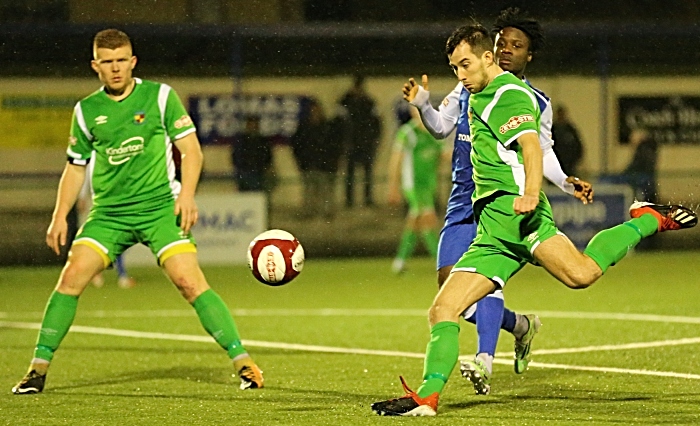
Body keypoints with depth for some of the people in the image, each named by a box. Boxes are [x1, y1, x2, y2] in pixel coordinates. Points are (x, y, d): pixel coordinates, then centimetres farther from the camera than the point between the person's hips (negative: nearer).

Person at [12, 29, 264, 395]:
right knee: (72, 276, -11)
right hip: (109, 212, 3)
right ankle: (39, 368, -2)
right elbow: (75, 167, 15)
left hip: (160, 205, -3)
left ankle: (242, 361, -9)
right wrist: (60, 216, 6)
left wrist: (187, 193, -15)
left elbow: (191, 148, -1)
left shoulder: (159, 96, -1)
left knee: (189, 281, -16)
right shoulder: (86, 111, 6)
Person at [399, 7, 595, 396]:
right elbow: (441, 127, 19)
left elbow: (542, 153, 17)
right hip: (464, 202, 4)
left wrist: (565, 182, 0)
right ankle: (520, 325, 21)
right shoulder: (469, 89, 11)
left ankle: (484, 361, -35)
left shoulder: (537, 104, 6)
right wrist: (422, 105, -1)